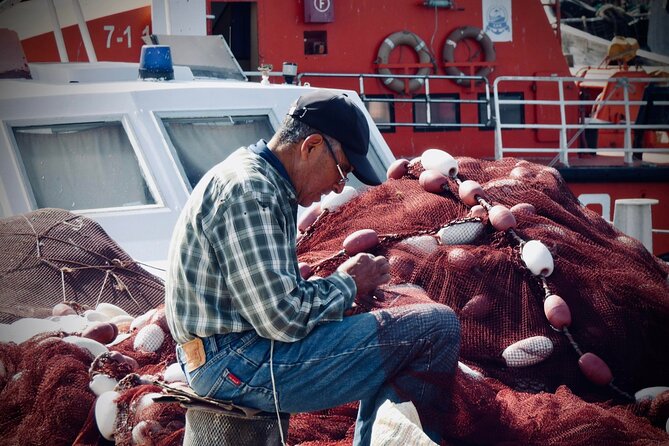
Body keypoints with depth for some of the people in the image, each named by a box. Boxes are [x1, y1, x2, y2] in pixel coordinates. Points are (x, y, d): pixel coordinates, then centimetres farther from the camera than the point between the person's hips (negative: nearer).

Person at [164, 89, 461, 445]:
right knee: (438, 326, -15)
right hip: (238, 367, -11)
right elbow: (282, 318, -24)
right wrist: (346, 284, -7)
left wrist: (344, 285, 5)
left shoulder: (262, 180, 15)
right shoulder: (249, 192, -18)